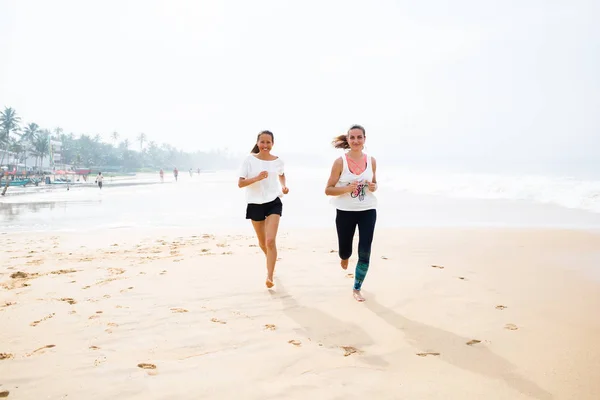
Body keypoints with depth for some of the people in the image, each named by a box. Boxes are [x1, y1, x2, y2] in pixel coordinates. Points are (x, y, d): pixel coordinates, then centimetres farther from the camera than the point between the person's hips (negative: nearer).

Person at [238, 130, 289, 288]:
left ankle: (269, 276, -9)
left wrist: (283, 186, 4)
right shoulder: (249, 160, -7)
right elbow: (240, 183, -11)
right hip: (255, 204, 1)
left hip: (274, 203, 0)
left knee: (270, 241, -16)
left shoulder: (278, 161, 0)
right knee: (262, 242, 16)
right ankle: (271, 261, 48)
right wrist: (257, 178, -26)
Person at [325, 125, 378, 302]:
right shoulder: (340, 162, -11)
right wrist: (347, 188, -24)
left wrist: (374, 187, -8)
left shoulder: (371, 161, -1)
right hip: (345, 212, -2)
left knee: (365, 253, -1)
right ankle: (344, 257, 53)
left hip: (368, 211, 2)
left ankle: (357, 289, 18)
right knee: (345, 251, 13)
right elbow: (328, 189, -9)